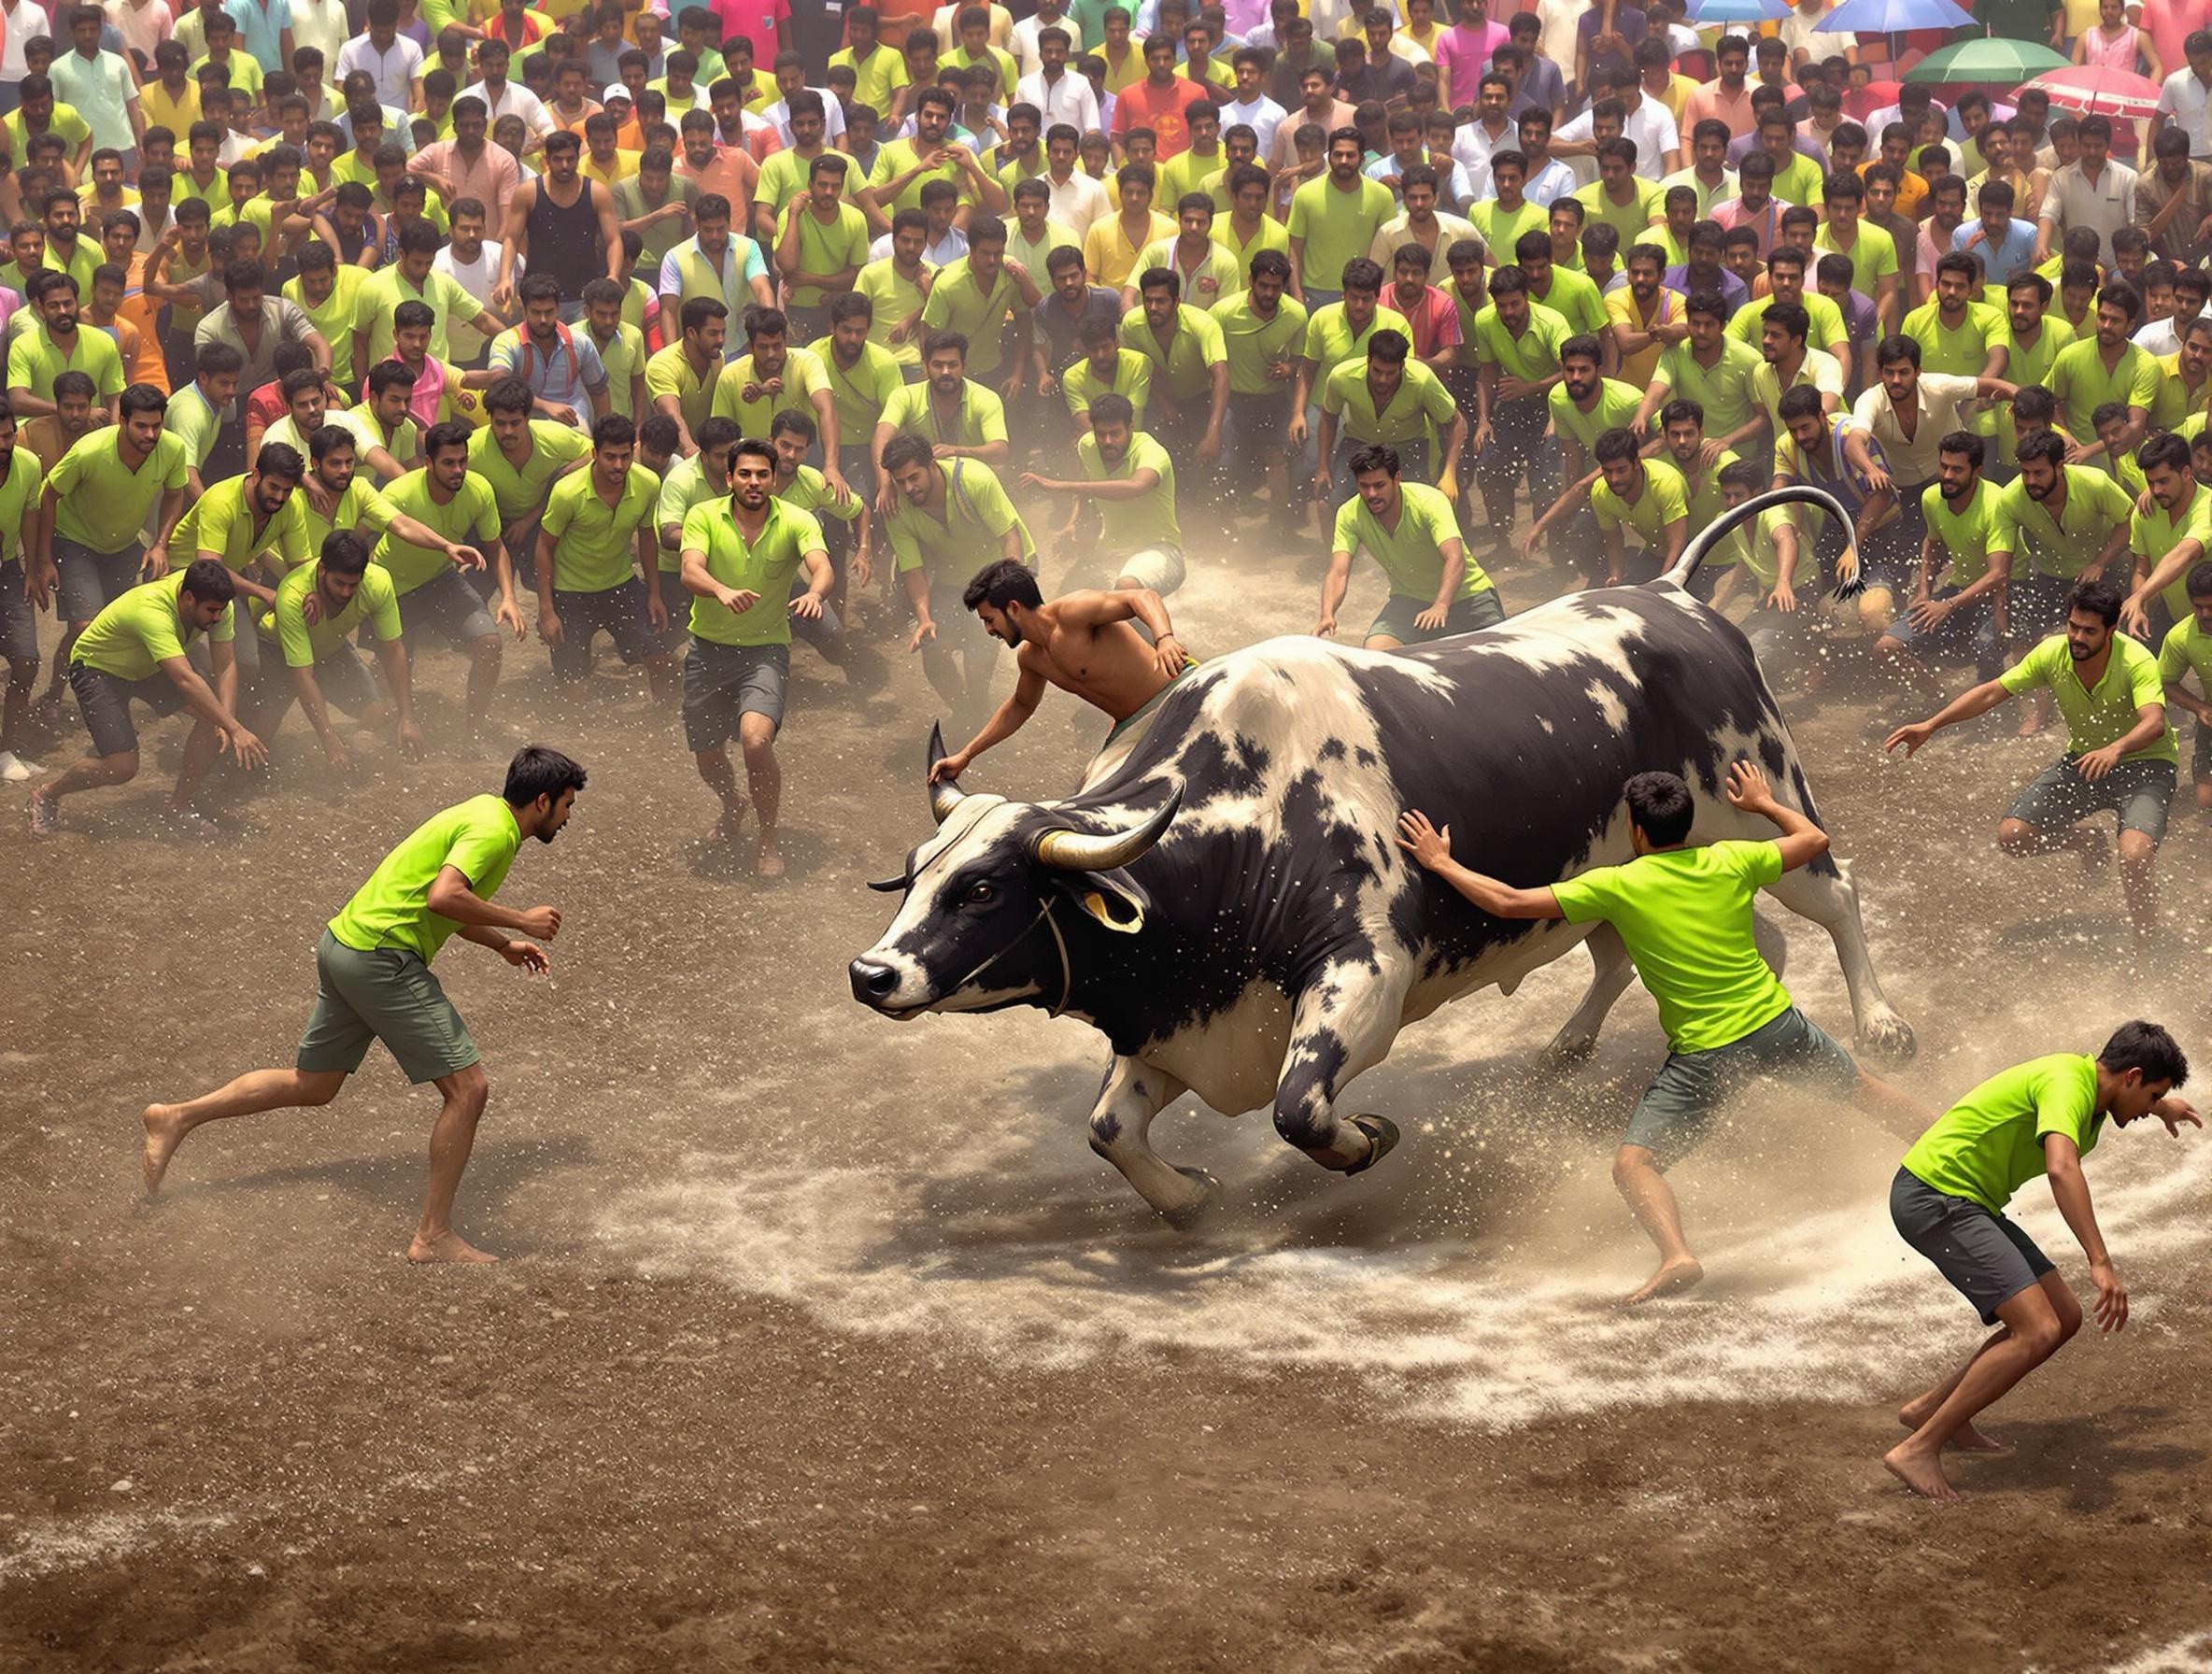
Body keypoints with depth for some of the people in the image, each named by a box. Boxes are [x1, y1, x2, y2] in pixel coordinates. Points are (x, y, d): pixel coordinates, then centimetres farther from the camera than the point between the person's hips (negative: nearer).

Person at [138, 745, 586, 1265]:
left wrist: (503, 944, 26)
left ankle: (176, 1118, 21)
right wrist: (520, 920, -18)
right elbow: (443, 897, -28)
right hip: (383, 959, -10)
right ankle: (434, 1236, -4)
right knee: (467, 1089, -7)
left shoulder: (481, 814, 19)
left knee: (312, 1085, 20)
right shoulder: (494, 831, -13)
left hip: (344, 945, 10)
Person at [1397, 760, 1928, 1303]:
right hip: (1777, 1024, 5)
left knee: (1633, 1164, -3)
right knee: (1860, 1086, 30)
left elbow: (1508, 902, -12)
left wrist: (1441, 863, 0)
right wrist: (1764, 804, 33)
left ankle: (1677, 1256, -29)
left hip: (1706, 1052, -5)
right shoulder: (1731, 863, -2)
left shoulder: (1616, 887, -12)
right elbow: (1815, 840, 16)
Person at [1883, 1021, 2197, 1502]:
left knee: (2064, 1317, 12)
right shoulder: (2068, 1083, -18)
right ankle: (1919, 1450, -18)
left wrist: (2162, 1107, 61)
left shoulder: (2086, 1081, 14)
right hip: (1934, 1195, -11)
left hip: (1968, 1204, 11)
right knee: (2037, 1331, -19)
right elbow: (2061, 1169, -37)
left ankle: (1932, 1408, 21)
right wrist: (2100, 1263, -43)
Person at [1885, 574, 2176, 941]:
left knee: (2134, 857, -32)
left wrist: (2114, 750, -60)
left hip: (2143, 763, -6)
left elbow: (2154, 722, -41)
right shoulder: (2053, 653, -12)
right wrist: (1930, 725, -15)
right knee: (2011, 836, -8)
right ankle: (2086, 841, 23)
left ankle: (2148, 942, -6)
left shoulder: (2137, 662, -26)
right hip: (2083, 759, 6)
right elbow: (1992, 692, -7)